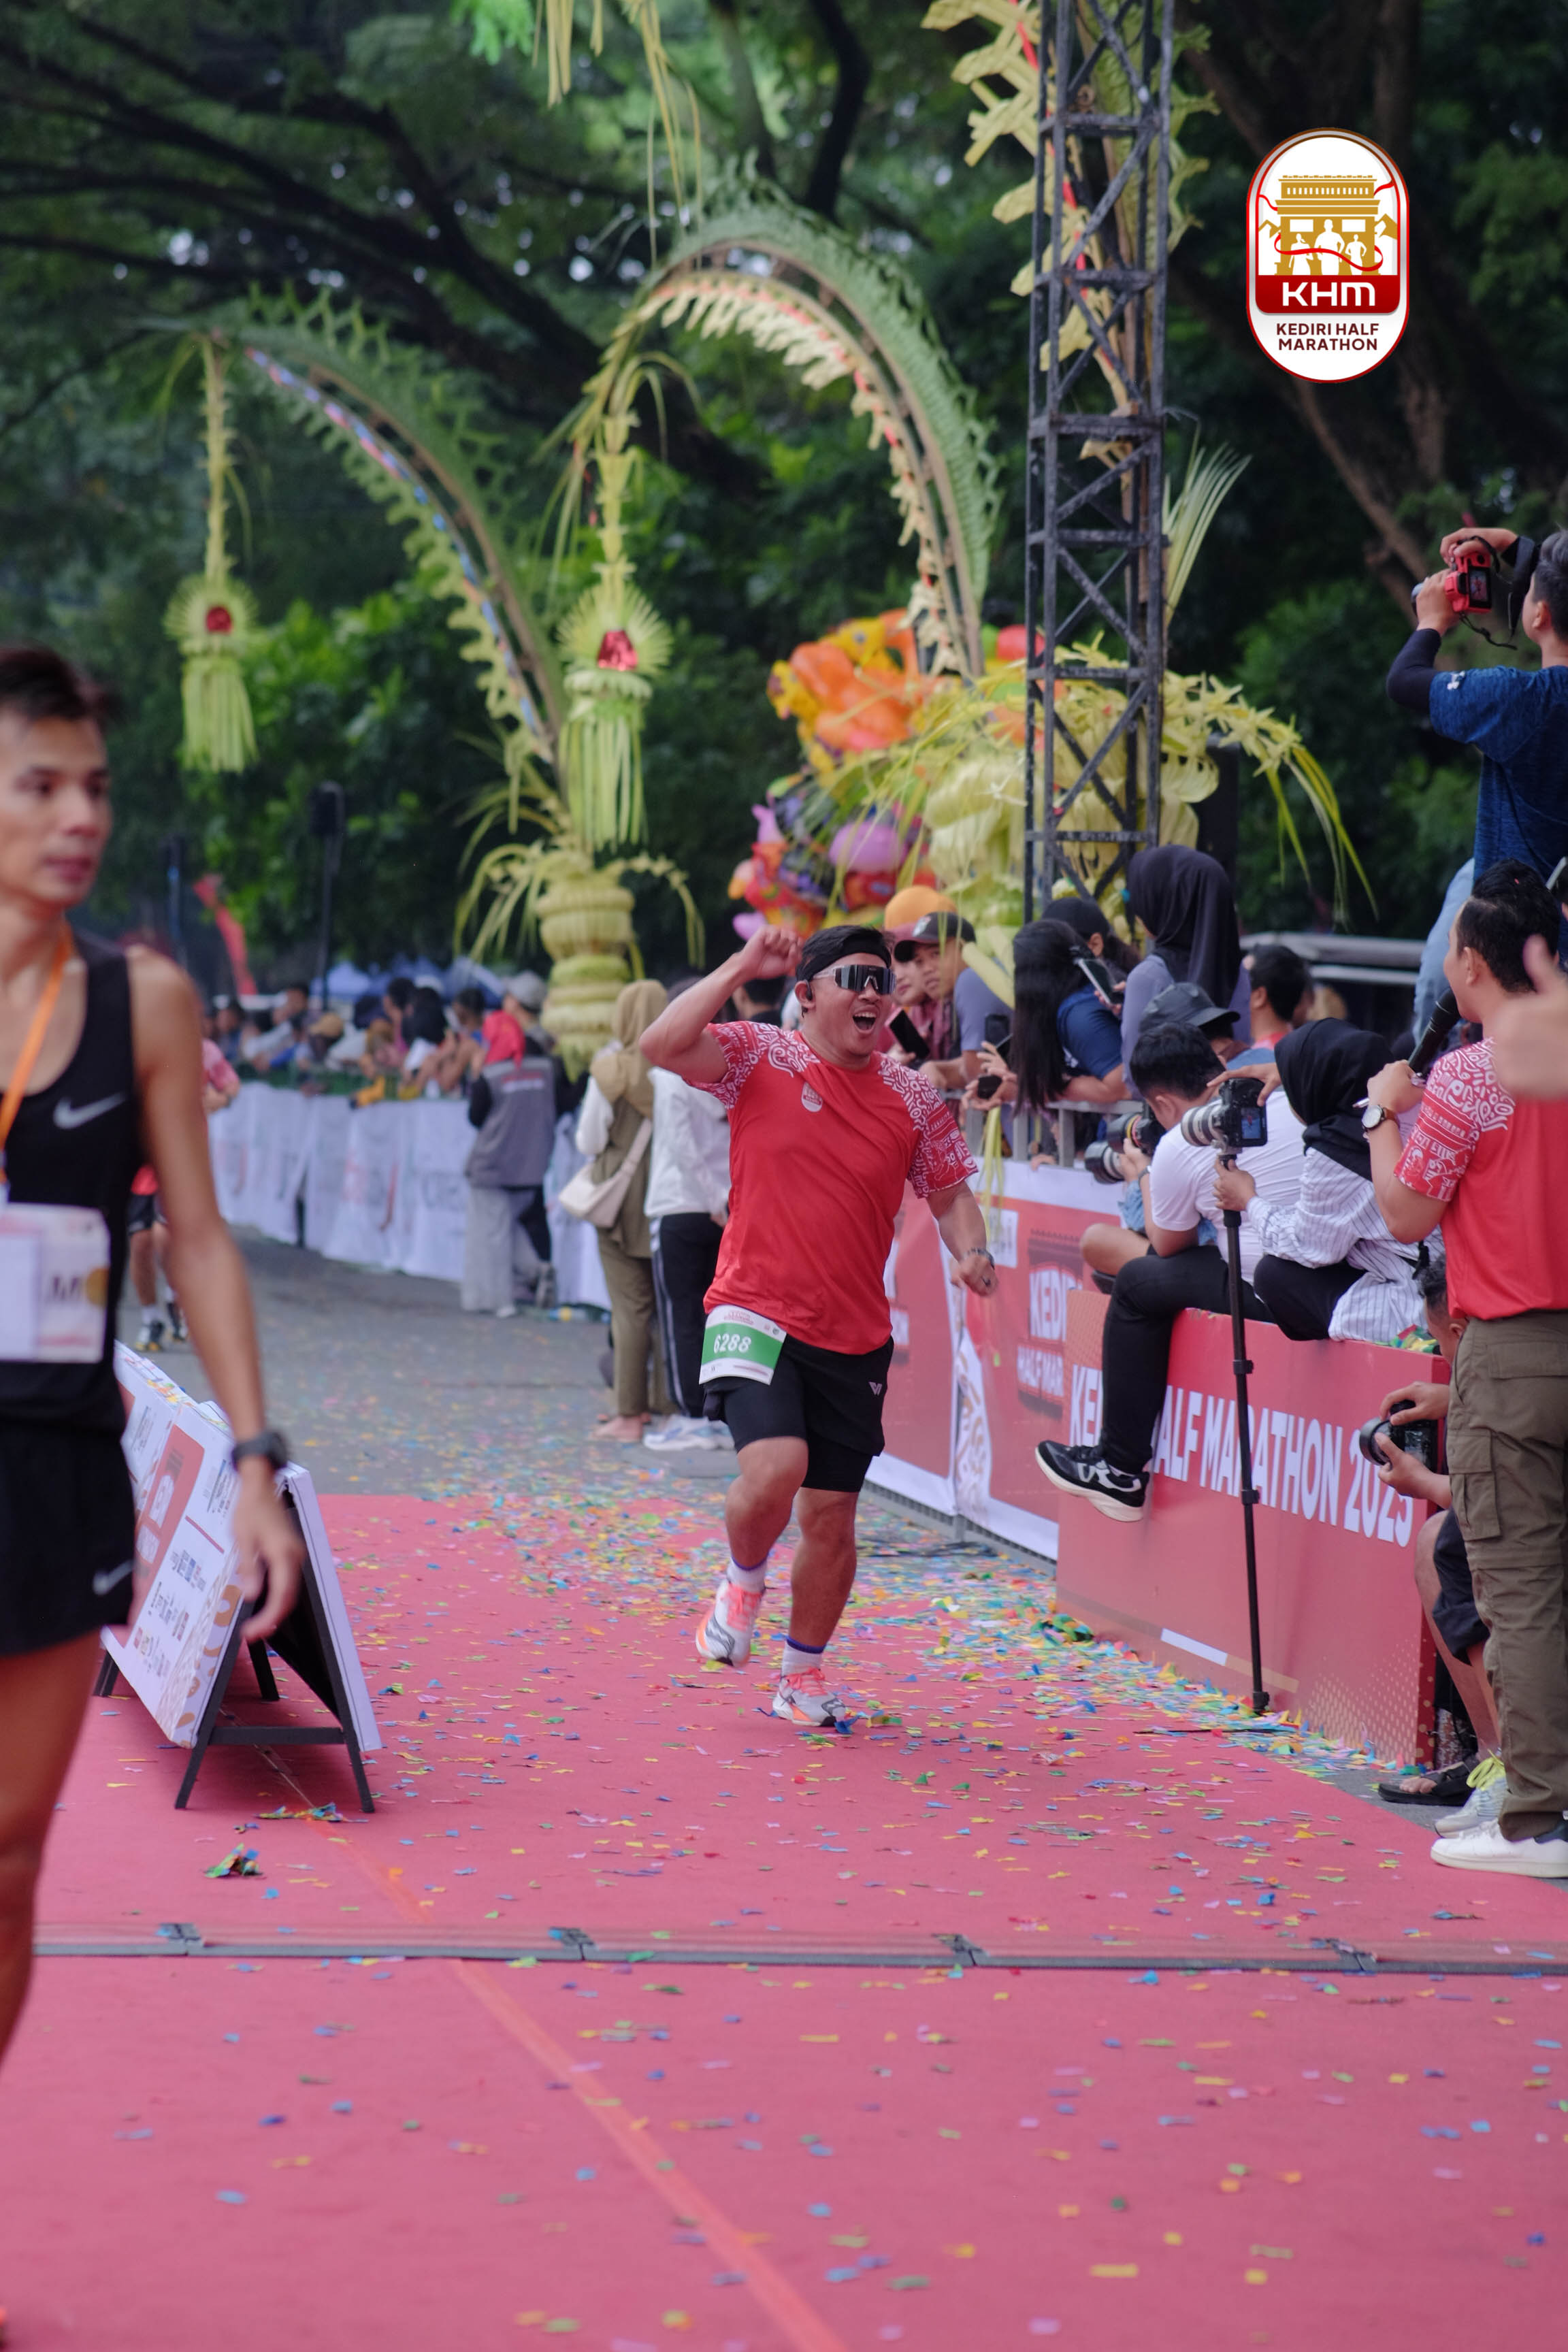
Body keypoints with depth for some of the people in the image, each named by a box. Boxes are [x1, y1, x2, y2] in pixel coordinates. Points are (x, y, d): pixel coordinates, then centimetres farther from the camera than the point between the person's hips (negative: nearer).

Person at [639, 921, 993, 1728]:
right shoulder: (760, 1059, -4)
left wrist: (970, 1252, -7)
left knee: (831, 1514, 7)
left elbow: (950, 1193, 14)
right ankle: (743, 1584, 9)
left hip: (854, 1340, 4)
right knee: (775, 1467, -25)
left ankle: (804, 1674, 27)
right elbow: (662, 1046, -19)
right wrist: (741, 969, -21)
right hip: (756, 1318, -3)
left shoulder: (913, 1098, 5)